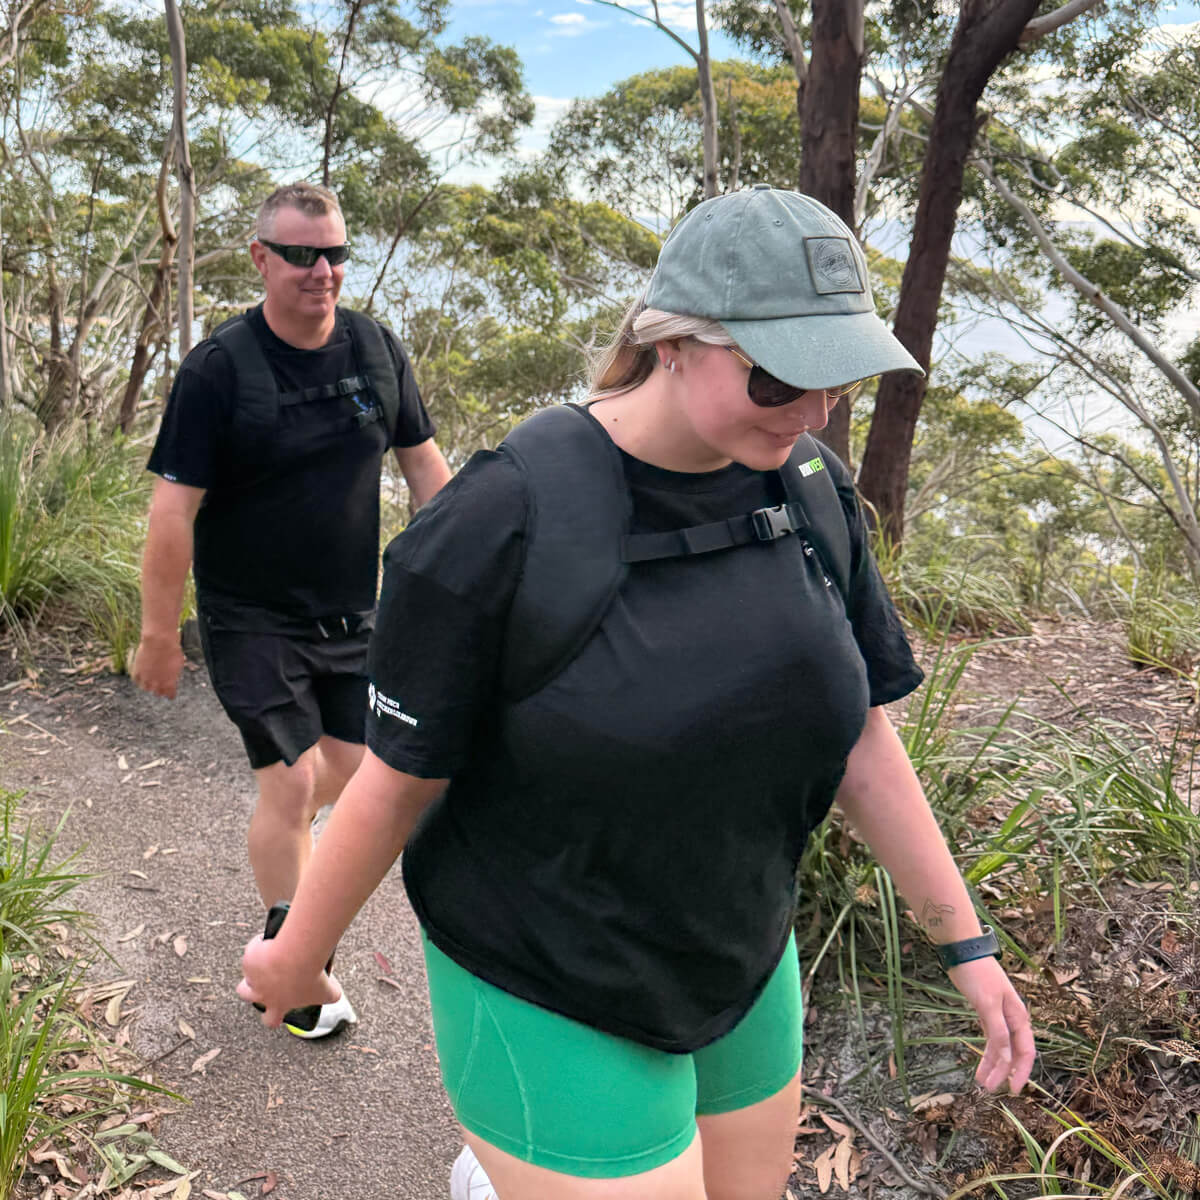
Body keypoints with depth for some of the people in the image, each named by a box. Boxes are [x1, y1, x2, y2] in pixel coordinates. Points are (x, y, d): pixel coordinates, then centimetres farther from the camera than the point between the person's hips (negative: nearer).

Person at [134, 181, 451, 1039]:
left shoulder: (378, 348, -1)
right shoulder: (218, 369, -15)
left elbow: (424, 463, 8)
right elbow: (174, 509, -14)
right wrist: (160, 634, -11)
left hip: (351, 613, 5)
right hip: (252, 621, -5)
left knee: (349, 767, 14)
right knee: (290, 782, -5)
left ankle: (282, 854, 48)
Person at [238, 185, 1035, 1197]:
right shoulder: (500, 526, -24)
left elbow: (858, 734, 1)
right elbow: (397, 780, -14)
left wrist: (965, 939, 5)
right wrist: (296, 956, -1)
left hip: (737, 965, 6)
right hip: (547, 992, -6)